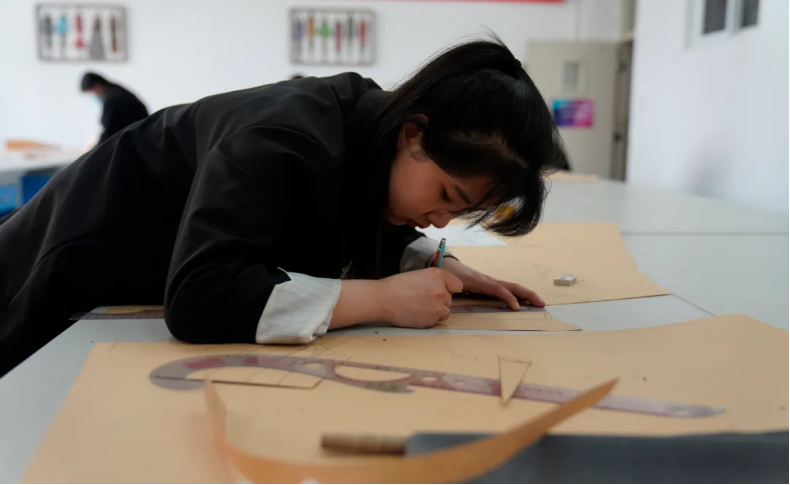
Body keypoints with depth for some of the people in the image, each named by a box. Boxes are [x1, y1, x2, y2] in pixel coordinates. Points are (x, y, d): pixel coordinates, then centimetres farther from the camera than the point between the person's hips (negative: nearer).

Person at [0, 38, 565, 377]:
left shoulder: (379, 134, -14)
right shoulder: (287, 140, -39)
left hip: (161, 295, 7)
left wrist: (445, 269, -17)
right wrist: (383, 298, -43)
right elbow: (197, 297, -47)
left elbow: (379, 236, 3)